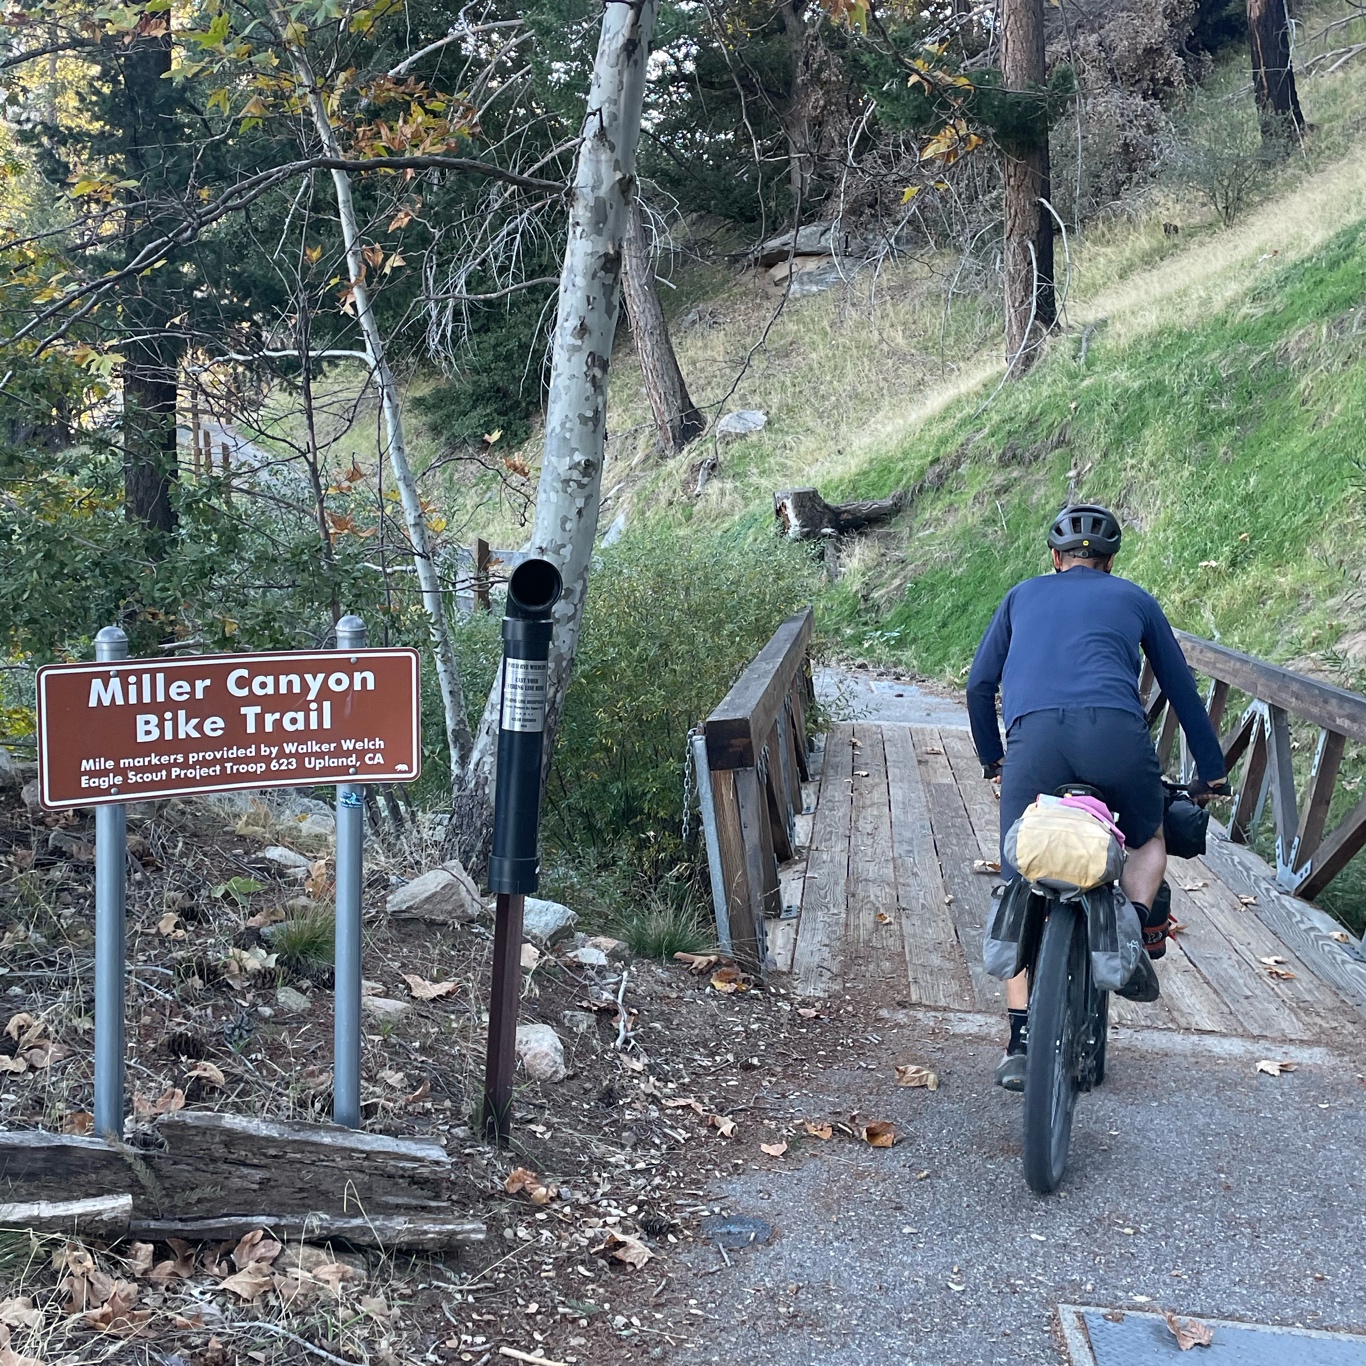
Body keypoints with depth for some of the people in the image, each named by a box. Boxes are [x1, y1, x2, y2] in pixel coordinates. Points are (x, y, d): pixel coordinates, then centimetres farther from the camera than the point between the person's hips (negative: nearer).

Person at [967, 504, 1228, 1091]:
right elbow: (1182, 689, 32)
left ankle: (1021, 1041, 1)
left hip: (1033, 736, 0)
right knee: (1149, 840, 29)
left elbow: (980, 685, 28)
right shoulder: (1134, 599, 27)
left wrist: (992, 758, 41)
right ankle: (1137, 924, 1)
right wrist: (1211, 771, 41)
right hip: (1115, 732, 0)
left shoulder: (1023, 595, 29)